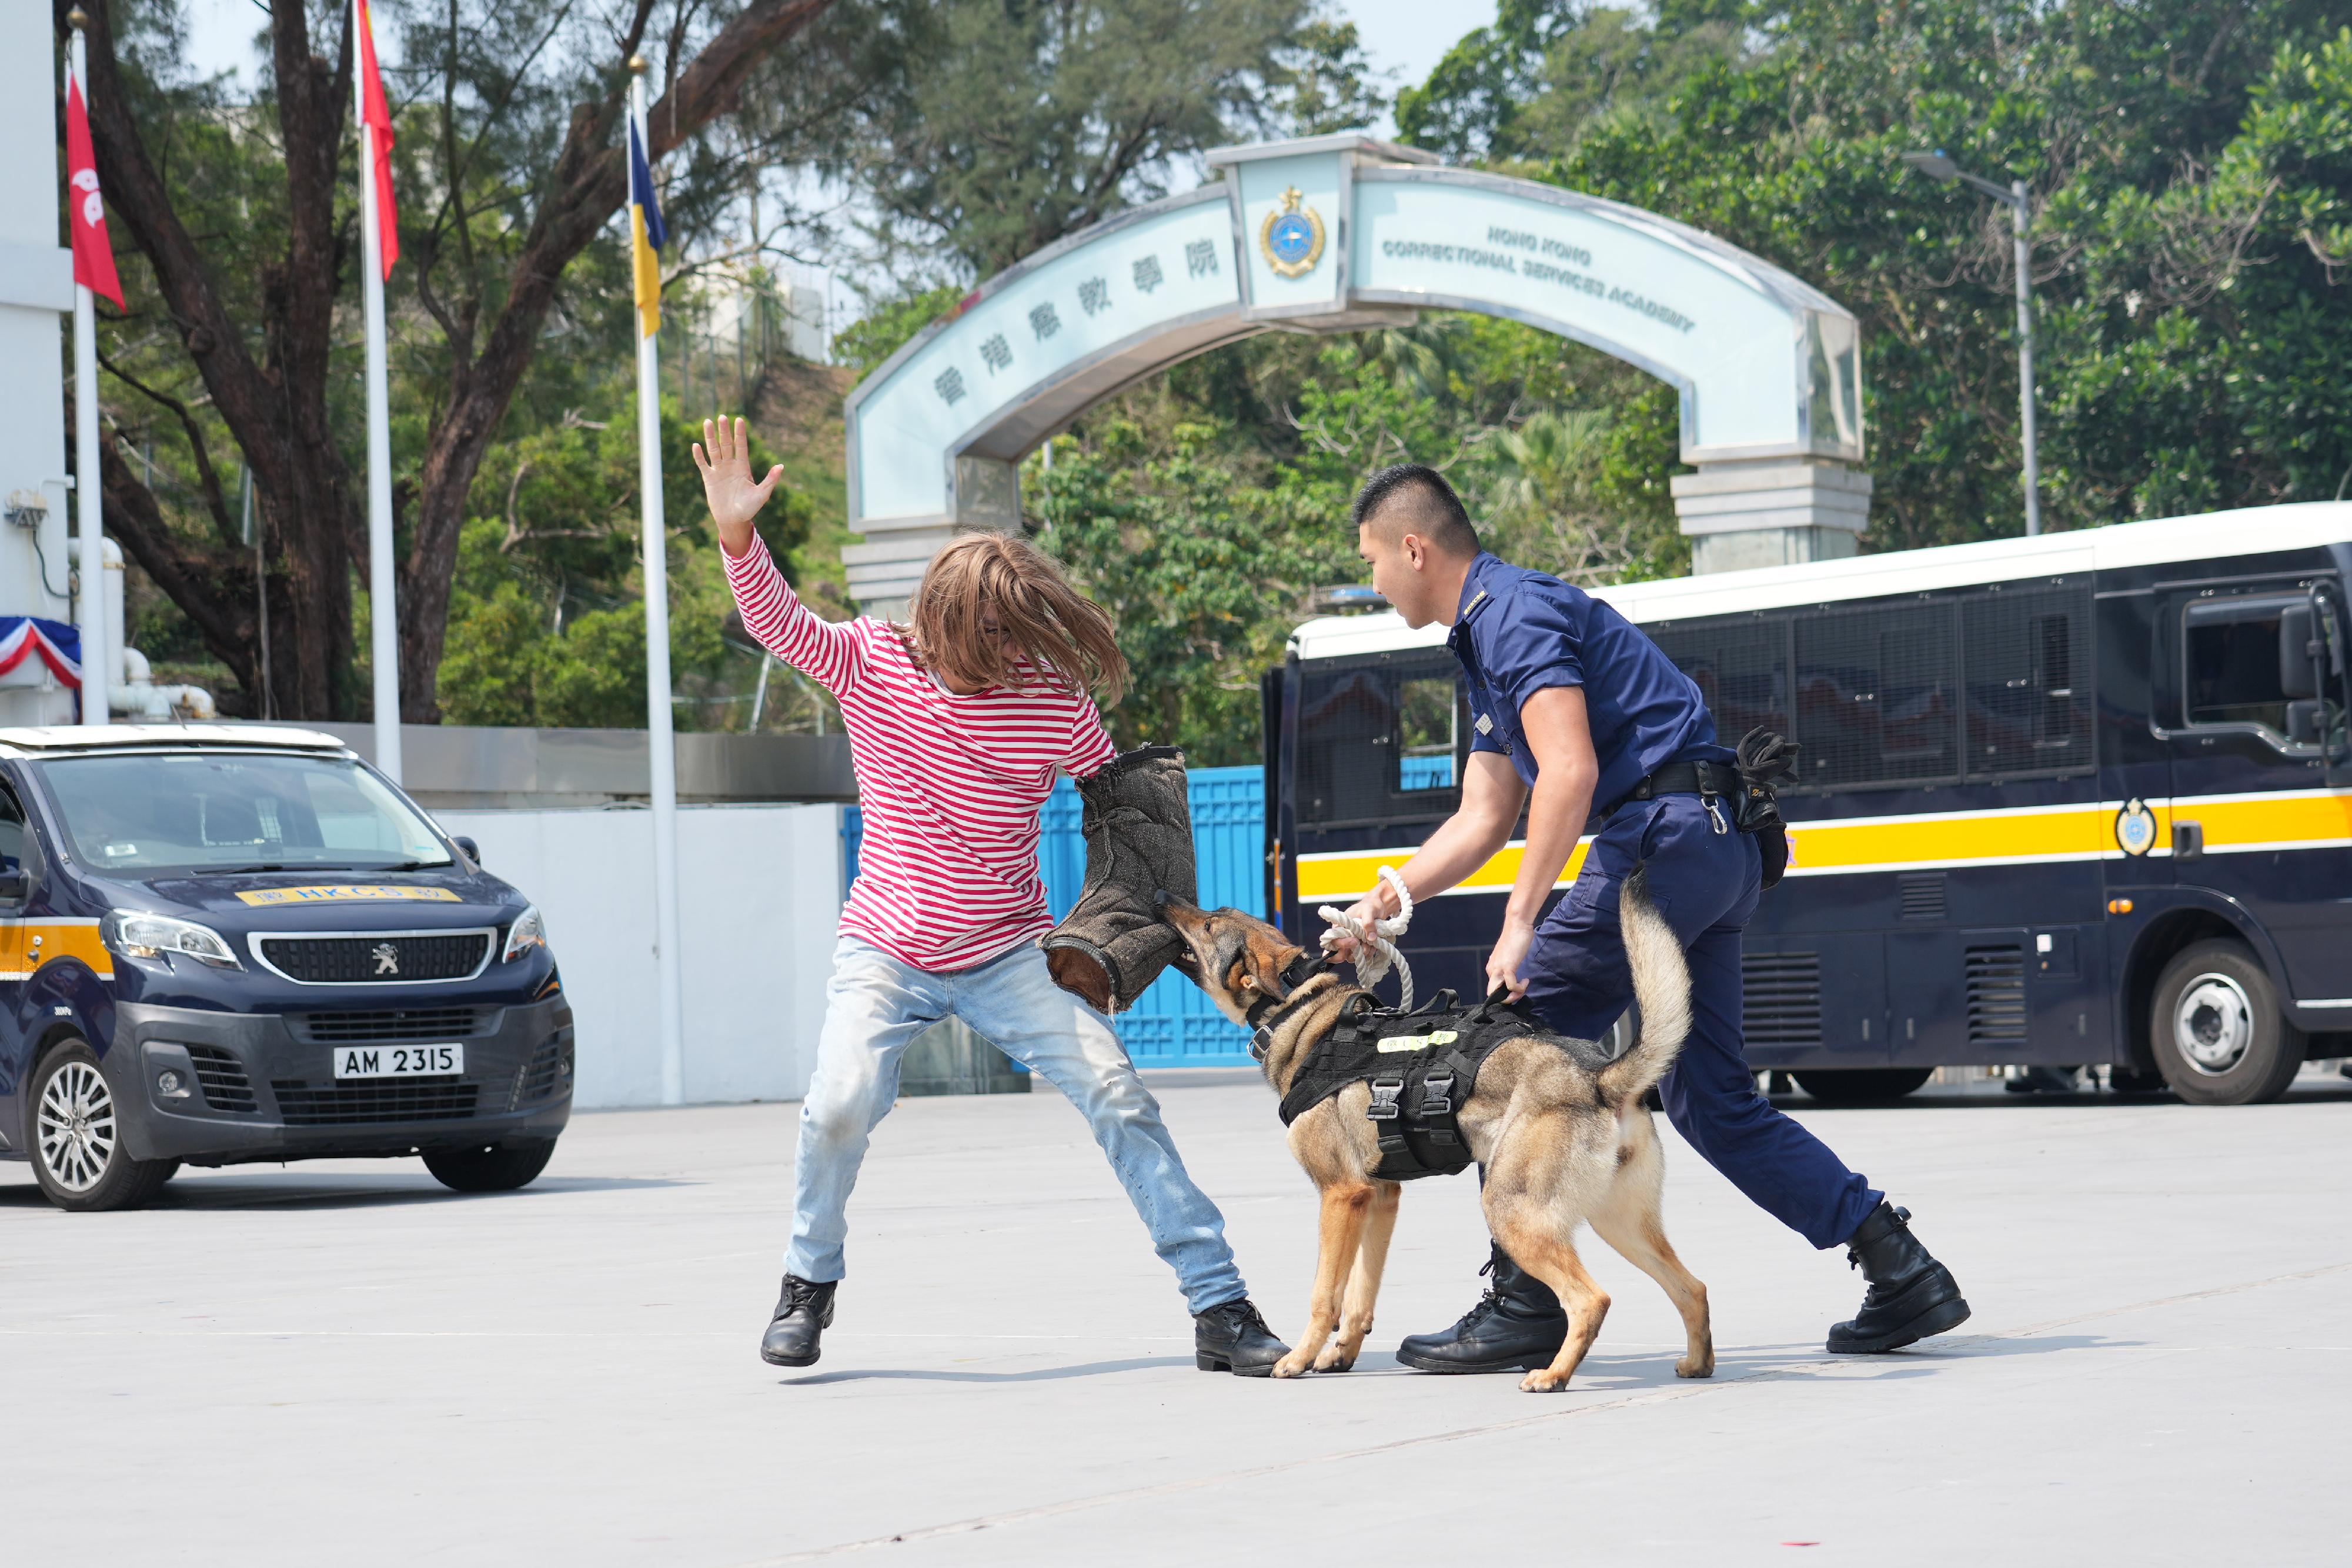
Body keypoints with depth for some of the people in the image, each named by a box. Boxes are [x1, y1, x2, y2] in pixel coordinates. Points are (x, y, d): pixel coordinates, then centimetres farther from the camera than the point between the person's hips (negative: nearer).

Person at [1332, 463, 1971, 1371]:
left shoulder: (1514, 613, -9)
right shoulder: (1485, 640, 24)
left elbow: (1571, 771, -21)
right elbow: (1484, 819, 27)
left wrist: (1521, 921, -22)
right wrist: (1384, 902, 20)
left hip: (1664, 830, -10)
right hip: (1713, 851, 10)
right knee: (1711, 1099, 11)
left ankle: (1526, 1306, -3)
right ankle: (1904, 1273, 9)